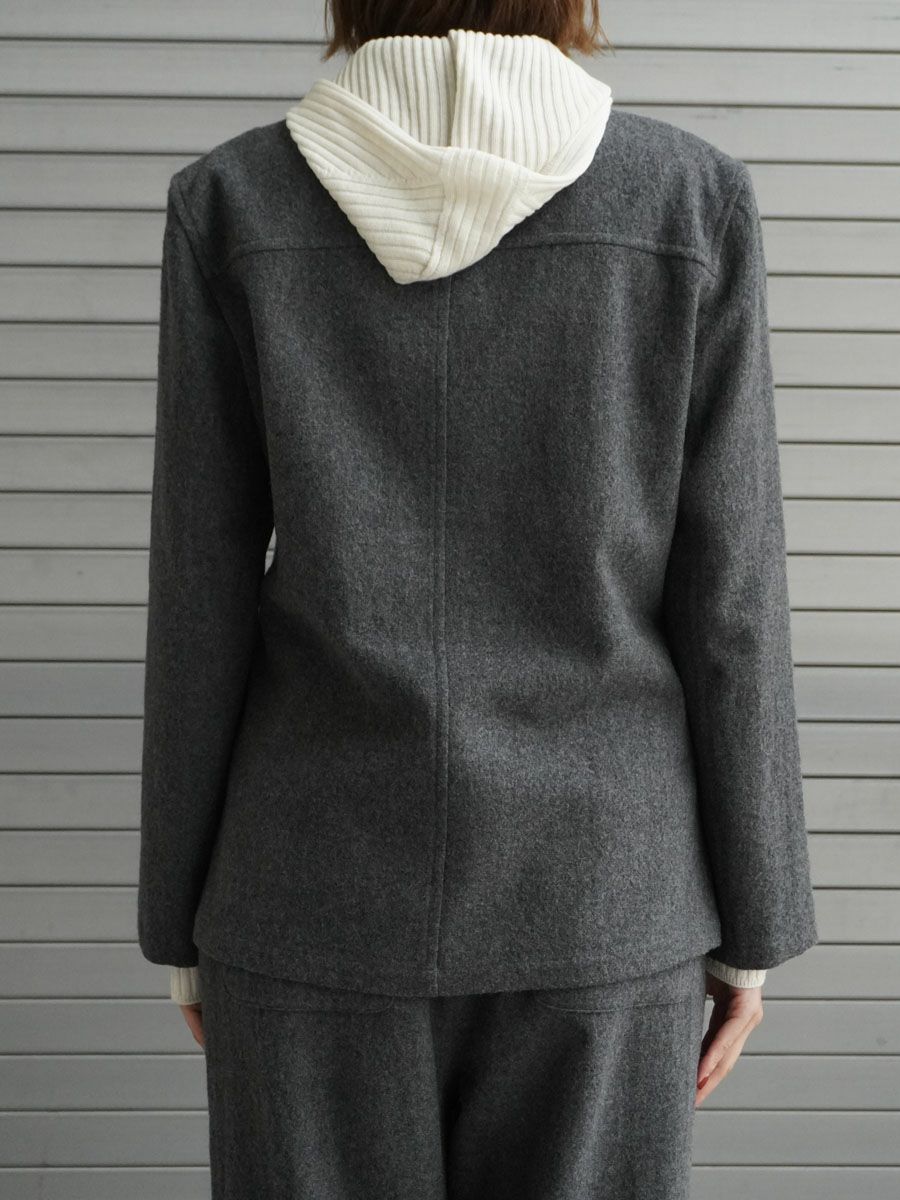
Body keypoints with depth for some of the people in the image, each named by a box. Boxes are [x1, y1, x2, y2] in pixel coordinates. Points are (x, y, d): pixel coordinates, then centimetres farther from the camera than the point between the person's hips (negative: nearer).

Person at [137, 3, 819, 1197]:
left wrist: (182, 921, 7)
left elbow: (200, 605, -5)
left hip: (326, 887, 0)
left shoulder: (232, 202, -6)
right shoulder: (695, 197, -6)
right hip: (596, 890, 1)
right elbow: (728, 604, -6)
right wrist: (751, 927, 5)